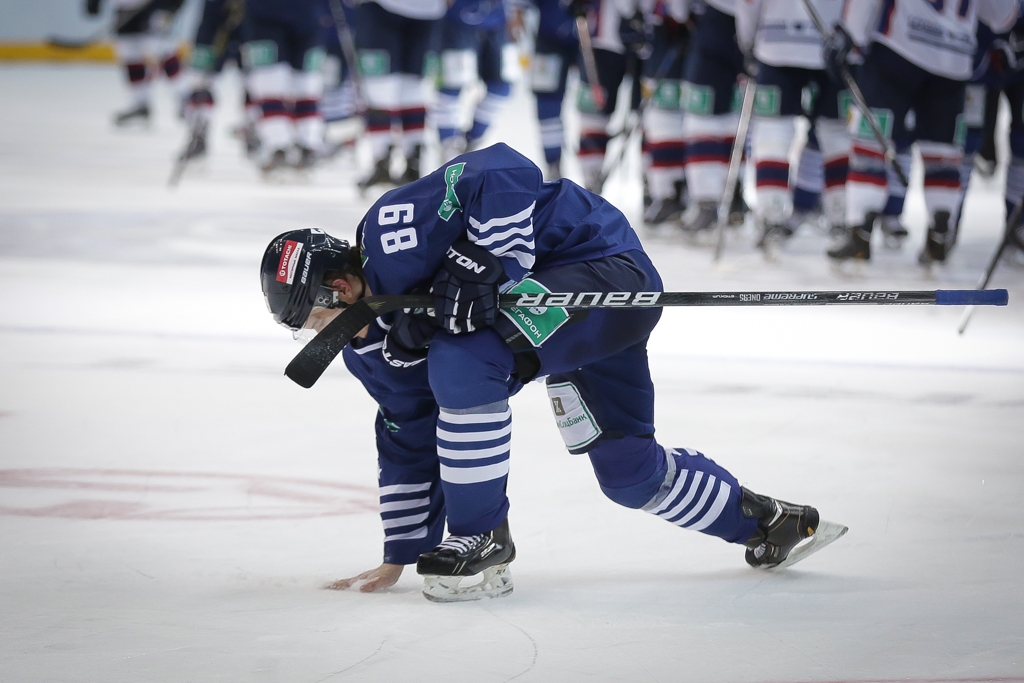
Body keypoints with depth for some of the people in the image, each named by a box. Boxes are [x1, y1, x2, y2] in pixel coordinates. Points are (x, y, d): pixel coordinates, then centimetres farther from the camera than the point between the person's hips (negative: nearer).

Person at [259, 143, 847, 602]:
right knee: (629, 472, 15)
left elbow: (501, 174, -29)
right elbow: (409, 435, 13)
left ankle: (484, 537, -14)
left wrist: (491, 266, -32)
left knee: (462, 361, -27)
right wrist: (401, 556, 12)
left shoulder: (392, 238, -24)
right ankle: (766, 522, 37)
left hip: (607, 269, -11)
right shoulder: (371, 345, 5)